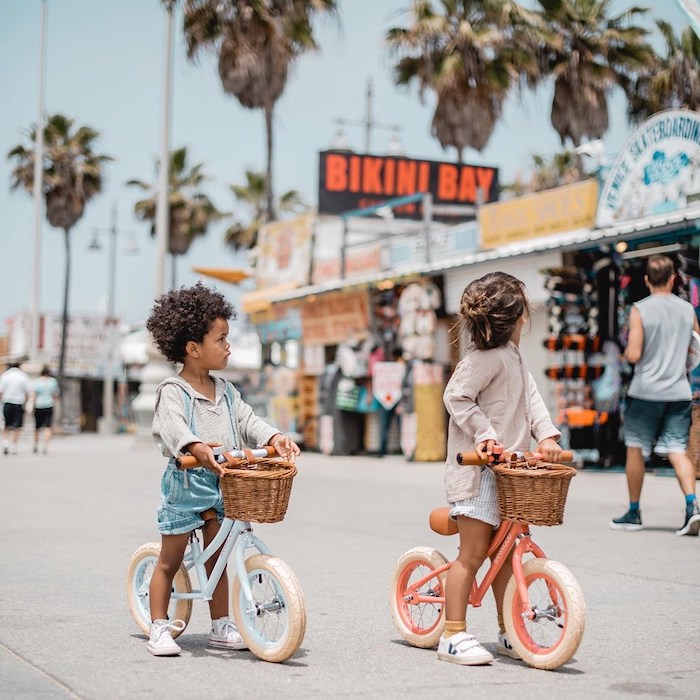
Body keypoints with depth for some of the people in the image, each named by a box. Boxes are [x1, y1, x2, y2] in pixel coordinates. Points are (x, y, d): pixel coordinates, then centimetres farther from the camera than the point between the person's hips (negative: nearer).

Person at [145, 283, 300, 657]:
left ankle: (221, 626, 22)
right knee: (169, 561, 4)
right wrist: (195, 447, -47)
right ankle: (159, 628, 12)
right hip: (184, 483, -6)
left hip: (220, 484, 6)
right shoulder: (173, 391, -11)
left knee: (216, 559, 13)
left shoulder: (225, 391, 11)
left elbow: (247, 420, 7)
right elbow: (172, 425, -28)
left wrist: (274, 437, -12)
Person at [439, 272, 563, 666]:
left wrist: (547, 435, -1)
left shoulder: (513, 357, 15)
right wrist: (485, 433, -26)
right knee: (473, 552, -7)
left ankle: (509, 634, 22)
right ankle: (454, 636, -1)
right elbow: (456, 396, -20)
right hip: (478, 470, -10)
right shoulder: (487, 356, -16)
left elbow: (531, 396, 13)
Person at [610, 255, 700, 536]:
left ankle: (634, 513, 16)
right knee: (677, 450, 2)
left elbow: (633, 354, -14)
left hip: (645, 391, -3)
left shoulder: (640, 310, -9)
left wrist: (626, 353, 7)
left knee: (635, 449, 10)